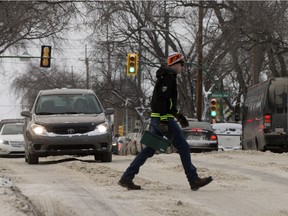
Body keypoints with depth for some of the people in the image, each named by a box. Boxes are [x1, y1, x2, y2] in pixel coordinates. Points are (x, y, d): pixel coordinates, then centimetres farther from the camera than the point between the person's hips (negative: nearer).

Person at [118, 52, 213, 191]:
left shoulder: (166, 76, 22)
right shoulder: (169, 76, -10)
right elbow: (162, 99, -20)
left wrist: (179, 116, 31)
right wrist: (163, 121, -25)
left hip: (156, 120, 10)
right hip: (164, 118, -10)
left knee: (149, 149, 9)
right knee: (183, 148, -4)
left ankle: (126, 178, 5)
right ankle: (194, 180, -3)